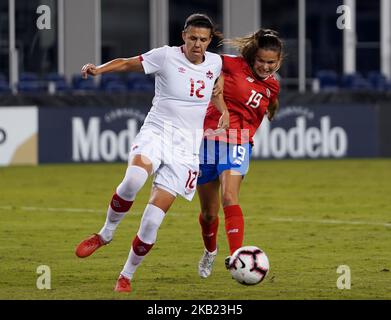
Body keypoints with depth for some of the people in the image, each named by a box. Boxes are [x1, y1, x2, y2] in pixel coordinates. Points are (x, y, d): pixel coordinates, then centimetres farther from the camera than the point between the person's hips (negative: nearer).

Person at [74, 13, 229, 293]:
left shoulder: (215, 62, 6)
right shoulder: (167, 56, -6)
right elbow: (127, 63, 0)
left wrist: (224, 111, 14)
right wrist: (99, 69, -18)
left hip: (185, 147, 2)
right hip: (155, 133, -2)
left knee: (153, 219, -9)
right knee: (133, 180, -36)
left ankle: (127, 276, 9)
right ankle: (106, 233, -9)